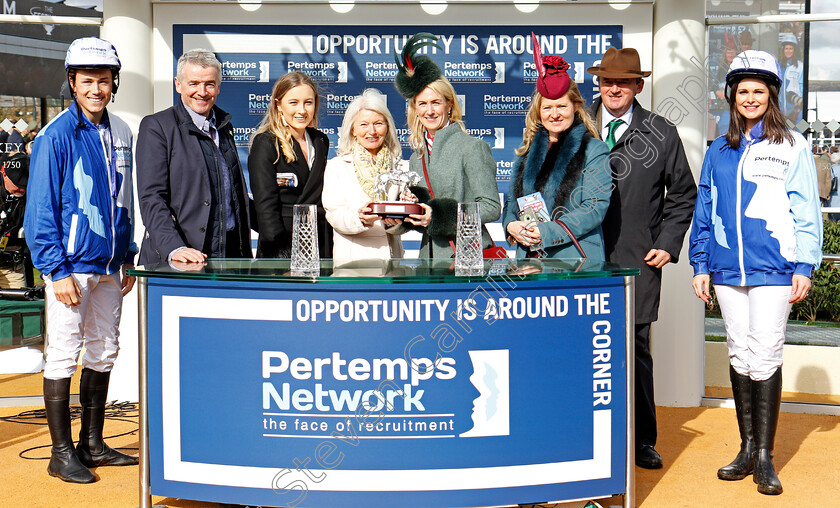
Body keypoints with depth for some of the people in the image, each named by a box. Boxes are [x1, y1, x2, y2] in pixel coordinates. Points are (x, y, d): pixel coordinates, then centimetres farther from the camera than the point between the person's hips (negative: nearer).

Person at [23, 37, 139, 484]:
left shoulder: (120, 133, 9)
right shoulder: (57, 136, -10)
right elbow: (41, 208, -11)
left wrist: (128, 258, 11)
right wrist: (57, 270, -16)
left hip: (109, 266, 7)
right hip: (71, 266, -7)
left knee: (103, 351, 12)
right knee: (64, 355, 0)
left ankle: (92, 444, 24)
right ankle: (62, 454, 9)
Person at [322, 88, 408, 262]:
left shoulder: (401, 167, 14)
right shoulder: (336, 167, 9)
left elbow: (406, 224, 9)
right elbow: (334, 215, -1)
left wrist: (393, 222, -13)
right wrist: (359, 217, -21)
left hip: (391, 256, 2)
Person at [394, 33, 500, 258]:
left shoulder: (471, 147, -4)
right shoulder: (417, 158, 15)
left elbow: (491, 207, -10)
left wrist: (439, 215, -18)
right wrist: (403, 216, -2)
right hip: (430, 255, 5)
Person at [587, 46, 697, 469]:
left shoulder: (662, 134, 7)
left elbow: (682, 193, 13)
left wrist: (668, 244, 4)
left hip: (638, 261, -1)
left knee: (636, 347, 2)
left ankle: (643, 440, 15)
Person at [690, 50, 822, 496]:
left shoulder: (791, 147, 2)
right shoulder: (719, 151, 13)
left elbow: (805, 210, 0)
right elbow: (704, 209, 15)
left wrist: (804, 266, -6)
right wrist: (700, 264, 10)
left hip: (772, 270, -4)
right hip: (728, 270, 4)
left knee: (765, 356, -5)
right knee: (739, 355, 9)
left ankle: (764, 457, 4)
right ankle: (747, 449, 19)